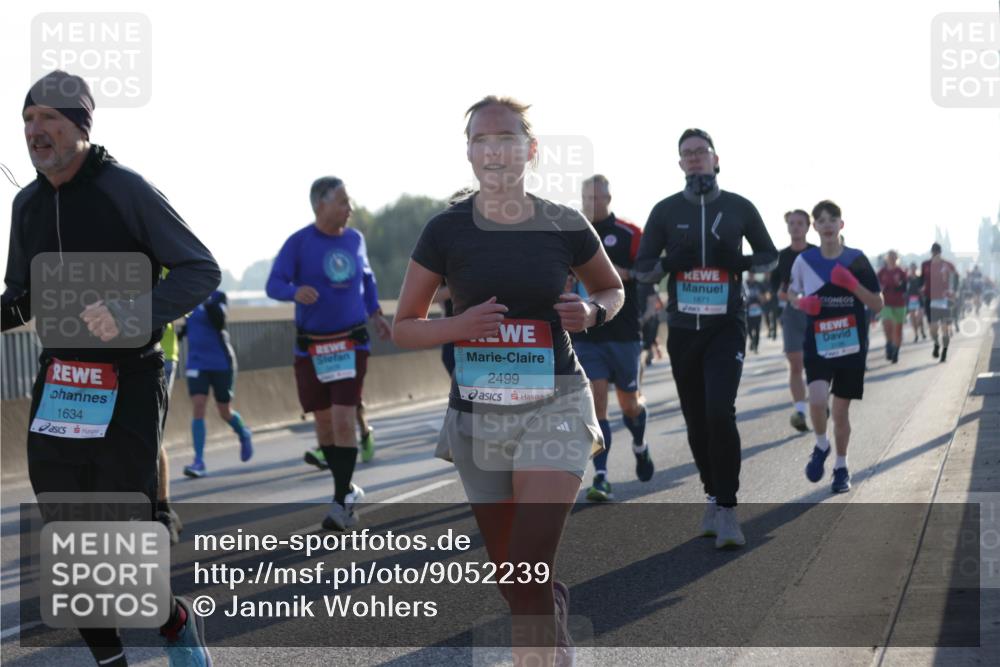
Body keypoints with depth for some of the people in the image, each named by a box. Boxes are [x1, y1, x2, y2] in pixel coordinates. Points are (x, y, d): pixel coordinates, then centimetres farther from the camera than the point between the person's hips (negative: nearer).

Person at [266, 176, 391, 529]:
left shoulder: (355, 239, 5)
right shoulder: (298, 242, -6)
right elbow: (274, 285, -13)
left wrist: (376, 314, 13)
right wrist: (296, 291, -34)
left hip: (351, 344, 1)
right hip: (311, 348, -1)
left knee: (343, 421, -12)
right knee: (324, 424, 7)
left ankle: (341, 502, -7)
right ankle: (348, 489, 26)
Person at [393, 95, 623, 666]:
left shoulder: (565, 227, -3)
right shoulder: (446, 232, -2)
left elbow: (613, 288, 16)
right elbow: (403, 330, 3)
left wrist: (593, 313, -7)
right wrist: (459, 325, -17)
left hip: (553, 407, -2)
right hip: (477, 412, 2)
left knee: (529, 576, -17)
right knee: (511, 578, 15)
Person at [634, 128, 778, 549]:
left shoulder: (739, 208, 3)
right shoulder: (666, 211, 5)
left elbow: (770, 256, 13)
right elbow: (641, 269, 7)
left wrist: (741, 262, -9)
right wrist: (670, 263, -14)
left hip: (726, 326, -2)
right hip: (683, 328, 2)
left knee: (720, 413, -18)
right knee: (696, 422, 7)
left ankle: (727, 510, -13)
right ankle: (714, 498, 25)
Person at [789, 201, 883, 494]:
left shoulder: (856, 259, -2)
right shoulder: (804, 260, 0)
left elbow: (877, 304, 0)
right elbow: (792, 293, 17)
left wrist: (853, 285, -17)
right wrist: (802, 302, -7)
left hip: (851, 345, 0)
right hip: (818, 345, 0)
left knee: (841, 410, 6)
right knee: (817, 400, -22)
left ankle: (841, 467, 26)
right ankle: (821, 445, 8)